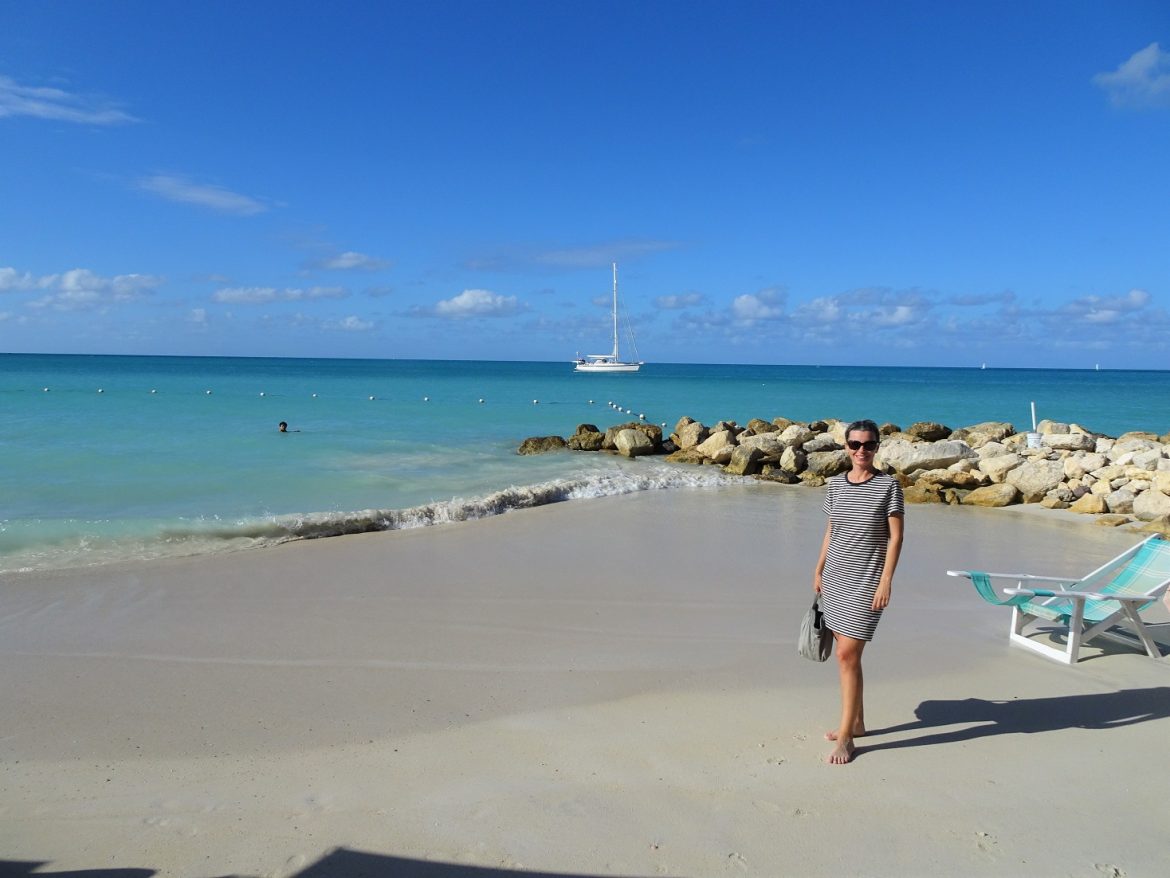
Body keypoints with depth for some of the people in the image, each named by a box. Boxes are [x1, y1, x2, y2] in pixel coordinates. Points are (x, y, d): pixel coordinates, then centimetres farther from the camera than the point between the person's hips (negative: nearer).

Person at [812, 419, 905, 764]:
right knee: (845, 653, 11)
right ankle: (856, 722, 28)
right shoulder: (835, 484, 7)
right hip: (835, 578, 5)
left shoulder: (888, 486, -7)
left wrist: (886, 581, -13)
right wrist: (818, 571, 13)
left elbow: (896, 537, -7)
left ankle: (846, 736, 4)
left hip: (866, 580, -5)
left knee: (848, 655, -7)